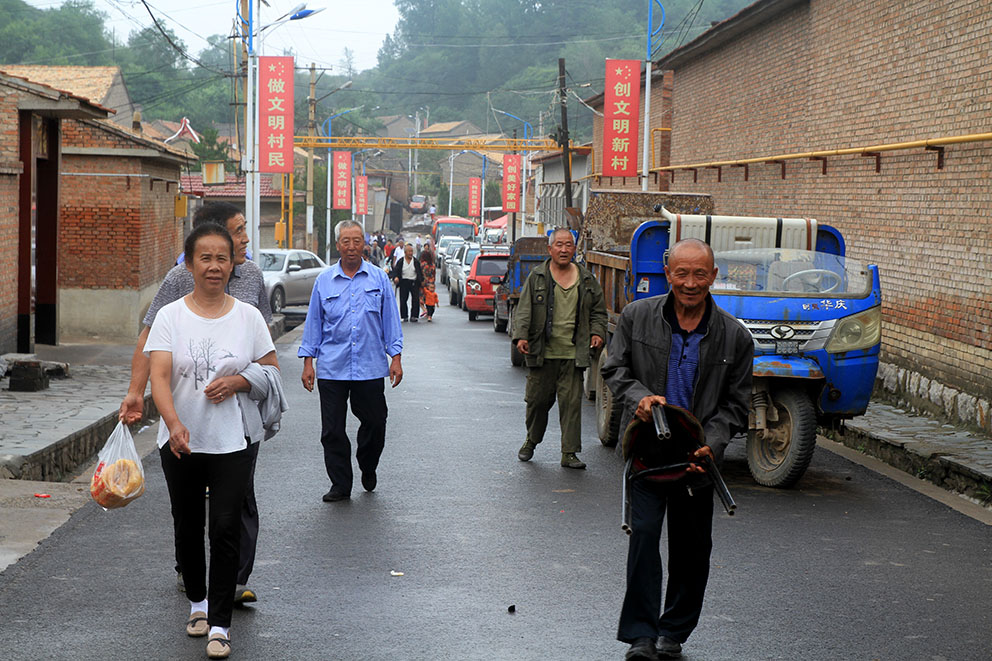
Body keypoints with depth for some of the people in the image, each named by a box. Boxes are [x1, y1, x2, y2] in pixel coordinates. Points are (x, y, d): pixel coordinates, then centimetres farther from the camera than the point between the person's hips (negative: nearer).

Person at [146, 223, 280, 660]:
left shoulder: (248, 316, 1)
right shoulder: (170, 316, -3)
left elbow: (271, 371, 8)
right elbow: (159, 375, -14)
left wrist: (238, 382, -13)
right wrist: (174, 422, -31)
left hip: (232, 442, -1)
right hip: (180, 442, 1)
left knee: (225, 529, -6)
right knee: (188, 527, 14)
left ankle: (219, 625, 0)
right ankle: (197, 602, 36)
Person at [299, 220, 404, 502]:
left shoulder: (379, 278, 5)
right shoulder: (324, 281, 7)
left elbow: (390, 320, 7)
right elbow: (313, 323, 10)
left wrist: (396, 357, 1)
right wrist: (308, 362, 5)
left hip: (370, 369, 0)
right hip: (332, 369, 0)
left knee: (374, 423, 5)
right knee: (332, 430, 1)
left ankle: (368, 468, 32)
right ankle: (340, 485, 12)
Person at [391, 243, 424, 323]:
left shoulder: (416, 261, 5)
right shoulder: (400, 261, 2)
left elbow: (420, 272, 10)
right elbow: (395, 270, 0)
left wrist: (422, 280, 4)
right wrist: (395, 277, -18)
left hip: (414, 282, 0)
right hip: (404, 282, 0)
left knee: (416, 300, -5)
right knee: (403, 300, 1)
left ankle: (414, 316, 2)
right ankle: (405, 316, 12)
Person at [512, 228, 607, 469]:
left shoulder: (586, 280, 10)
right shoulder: (537, 277, 4)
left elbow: (598, 311, 18)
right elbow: (523, 309, 0)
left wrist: (597, 332, 1)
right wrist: (521, 336, -12)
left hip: (573, 354, 1)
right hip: (542, 353, -1)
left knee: (571, 403, -3)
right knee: (537, 400, 7)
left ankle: (569, 453, 2)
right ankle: (531, 441, 30)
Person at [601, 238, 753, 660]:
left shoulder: (734, 336, -3)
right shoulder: (637, 317, -2)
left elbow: (736, 404, 2)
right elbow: (614, 369, 7)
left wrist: (710, 445, -14)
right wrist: (638, 396, -15)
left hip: (697, 455, 1)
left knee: (692, 548, 9)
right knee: (644, 533, -13)